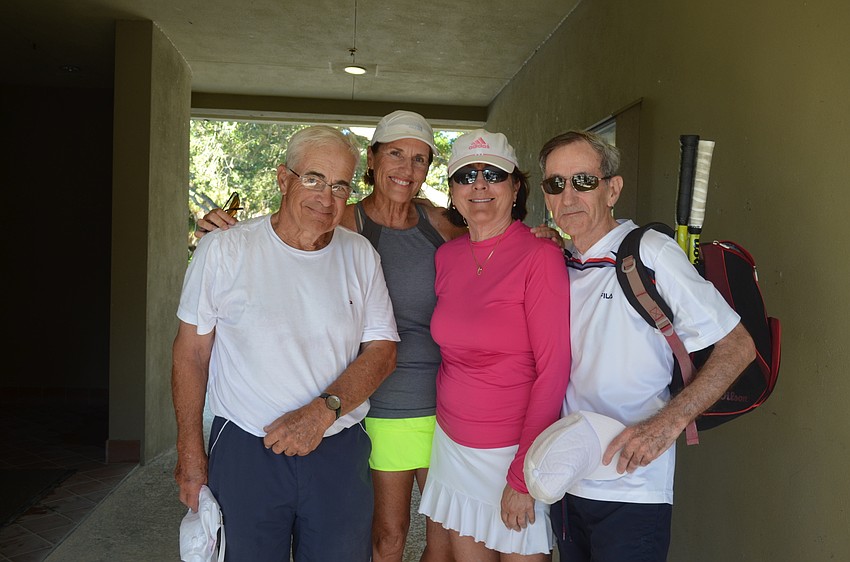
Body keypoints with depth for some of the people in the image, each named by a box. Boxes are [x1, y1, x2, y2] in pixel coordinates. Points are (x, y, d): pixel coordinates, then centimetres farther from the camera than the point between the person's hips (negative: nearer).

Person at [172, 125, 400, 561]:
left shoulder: (360, 256, 1)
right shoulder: (222, 251, -6)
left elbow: (381, 349, -1)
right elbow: (192, 352, -1)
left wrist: (323, 411, -16)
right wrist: (190, 454, -3)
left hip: (339, 452, 2)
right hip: (243, 450, -2)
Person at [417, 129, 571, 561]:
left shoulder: (540, 256, -14)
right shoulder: (447, 256, 3)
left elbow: (553, 369, -16)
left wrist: (522, 475, -16)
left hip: (515, 448, -5)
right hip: (452, 443, 5)